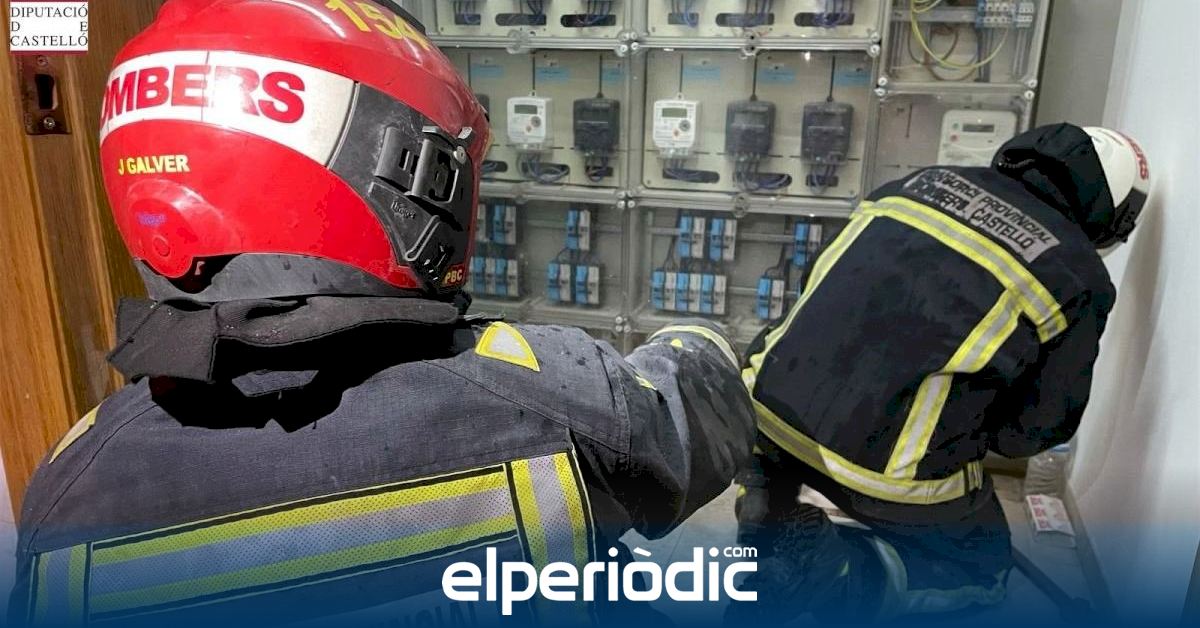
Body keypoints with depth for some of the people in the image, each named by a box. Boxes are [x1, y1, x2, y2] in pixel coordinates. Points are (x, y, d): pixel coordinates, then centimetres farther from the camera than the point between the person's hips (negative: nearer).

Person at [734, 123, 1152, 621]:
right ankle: (819, 570, 0)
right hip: (888, 473, -3)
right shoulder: (1079, 280, 0)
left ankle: (765, 508, 13)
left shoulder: (926, 179, 10)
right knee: (980, 572, 25)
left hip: (770, 408, 4)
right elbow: (1040, 426, 7)